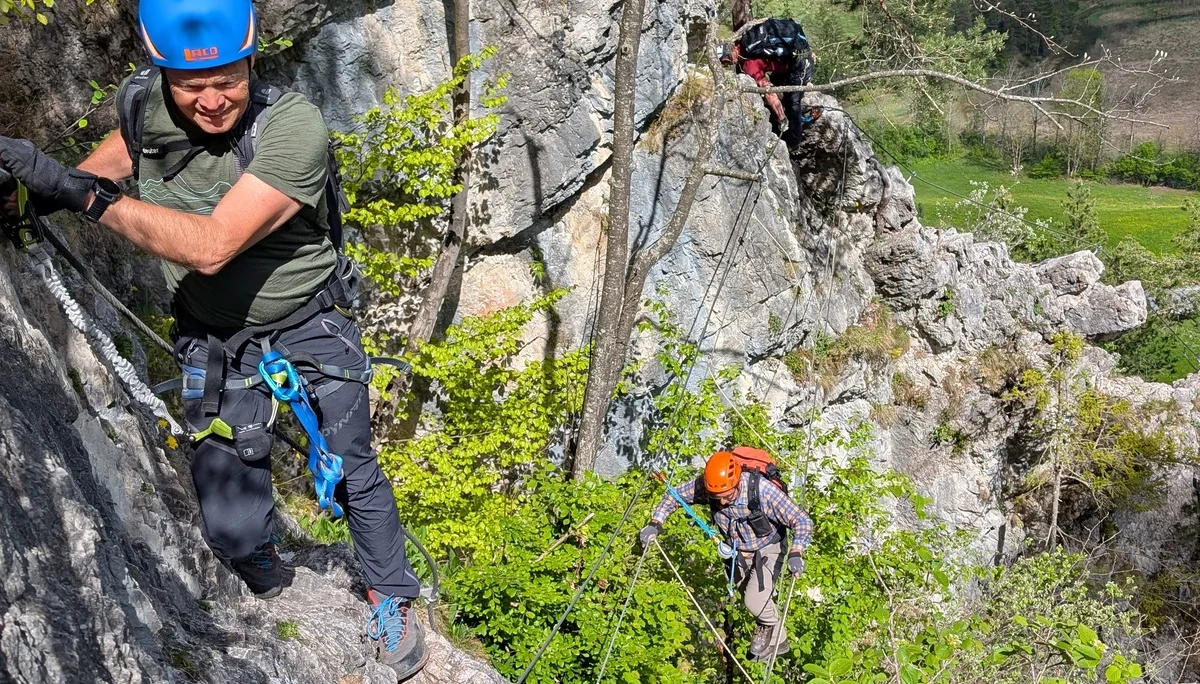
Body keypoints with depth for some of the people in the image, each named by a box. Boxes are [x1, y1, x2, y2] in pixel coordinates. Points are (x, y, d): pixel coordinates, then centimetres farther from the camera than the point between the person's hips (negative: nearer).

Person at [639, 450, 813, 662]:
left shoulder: (763, 490, -38)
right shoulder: (705, 485, -27)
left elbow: (802, 522, -34)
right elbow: (675, 495, -9)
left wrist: (795, 553, -50)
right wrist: (655, 523, -22)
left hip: (767, 550, -5)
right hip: (738, 551, 5)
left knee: (755, 602, -19)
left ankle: (776, 637, 11)